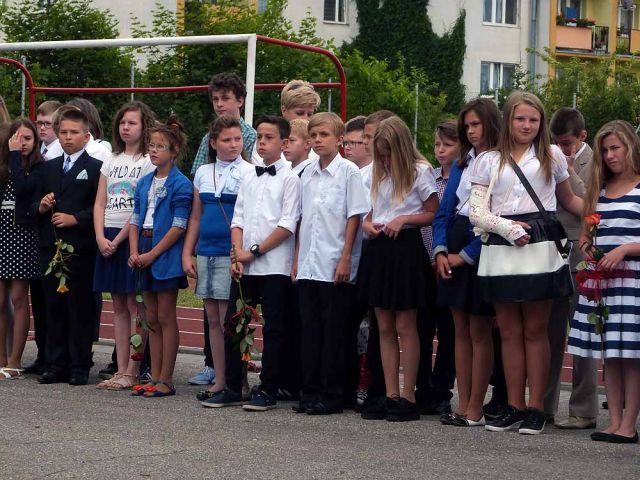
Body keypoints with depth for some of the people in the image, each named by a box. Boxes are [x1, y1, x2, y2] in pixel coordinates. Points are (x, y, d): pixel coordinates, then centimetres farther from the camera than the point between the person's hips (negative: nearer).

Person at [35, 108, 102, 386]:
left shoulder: (95, 168, -1)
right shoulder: (49, 168, 17)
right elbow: (36, 204, 20)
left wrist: (74, 219, -17)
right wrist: (41, 207, -1)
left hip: (80, 247, -6)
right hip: (51, 246, 6)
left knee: (80, 308, -2)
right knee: (54, 307, 8)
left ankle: (80, 367, 3)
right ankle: (56, 365, 13)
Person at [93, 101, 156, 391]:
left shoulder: (149, 162, -5)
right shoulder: (112, 161, 15)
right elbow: (99, 204, 11)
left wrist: (118, 240, -13)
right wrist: (101, 237, -4)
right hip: (108, 238, 7)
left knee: (134, 304, -5)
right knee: (118, 306, 8)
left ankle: (132, 372, -4)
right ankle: (121, 370, 9)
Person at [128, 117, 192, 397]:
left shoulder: (180, 184, -9)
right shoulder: (144, 183, 12)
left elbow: (179, 227, -14)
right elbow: (135, 219, 13)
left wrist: (152, 255, -14)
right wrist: (134, 252, -1)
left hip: (166, 256, -7)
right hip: (145, 256, 7)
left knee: (165, 317, -3)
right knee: (152, 319, 10)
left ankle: (166, 380, 1)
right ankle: (155, 377, 15)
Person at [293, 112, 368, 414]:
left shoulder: (348, 171, -5)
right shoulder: (308, 174, 12)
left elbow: (354, 217, -8)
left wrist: (345, 259, -12)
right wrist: (297, 259, 13)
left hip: (335, 267, -6)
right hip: (308, 265, 6)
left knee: (334, 330, 0)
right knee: (310, 328, 7)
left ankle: (332, 394, 5)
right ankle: (311, 391, 14)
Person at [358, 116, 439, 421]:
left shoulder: (419, 171, -5)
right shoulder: (377, 172, 13)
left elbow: (433, 214, -4)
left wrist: (404, 219, -17)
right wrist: (368, 224, 1)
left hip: (406, 247, -6)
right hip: (378, 248, 6)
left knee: (404, 326, -4)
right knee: (385, 327, 6)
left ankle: (408, 397, 0)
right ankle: (391, 395, 10)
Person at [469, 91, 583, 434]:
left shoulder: (552, 156, 11)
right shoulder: (489, 161, 11)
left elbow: (568, 200, 22)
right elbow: (477, 211, 4)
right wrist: (506, 227, -12)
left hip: (540, 248, -1)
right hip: (500, 250, 1)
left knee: (535, 330, -1)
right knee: (509, 331, 4)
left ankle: (536, 407, 3)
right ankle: (514, 407, 9)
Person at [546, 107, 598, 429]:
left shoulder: (595, 164, -6)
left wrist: (570, 174, -16)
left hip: (580, 258, -6)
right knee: (550, 333, 11)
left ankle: (584, 411, 4)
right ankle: (544, 406, 19)